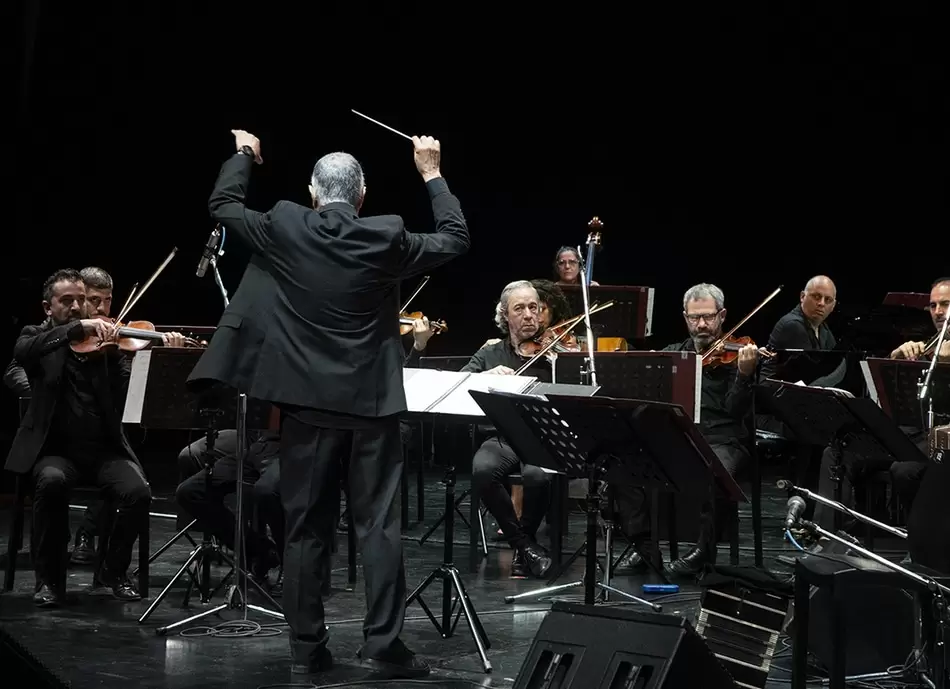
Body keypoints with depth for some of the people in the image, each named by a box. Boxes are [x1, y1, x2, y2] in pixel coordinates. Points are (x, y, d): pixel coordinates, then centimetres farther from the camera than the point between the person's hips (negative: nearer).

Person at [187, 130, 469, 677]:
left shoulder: (284, 230, -5)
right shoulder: (387, 239, -7)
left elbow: (223, 204, 10)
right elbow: (455, 239, 8)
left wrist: (245, 155, 27)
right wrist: (432, 174, 17)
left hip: (308, 401, 1)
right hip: (371, 402, -1)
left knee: (306, 529, 7)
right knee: (379, 525, 3)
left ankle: (308, 647, 9)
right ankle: (384, 644, 0)